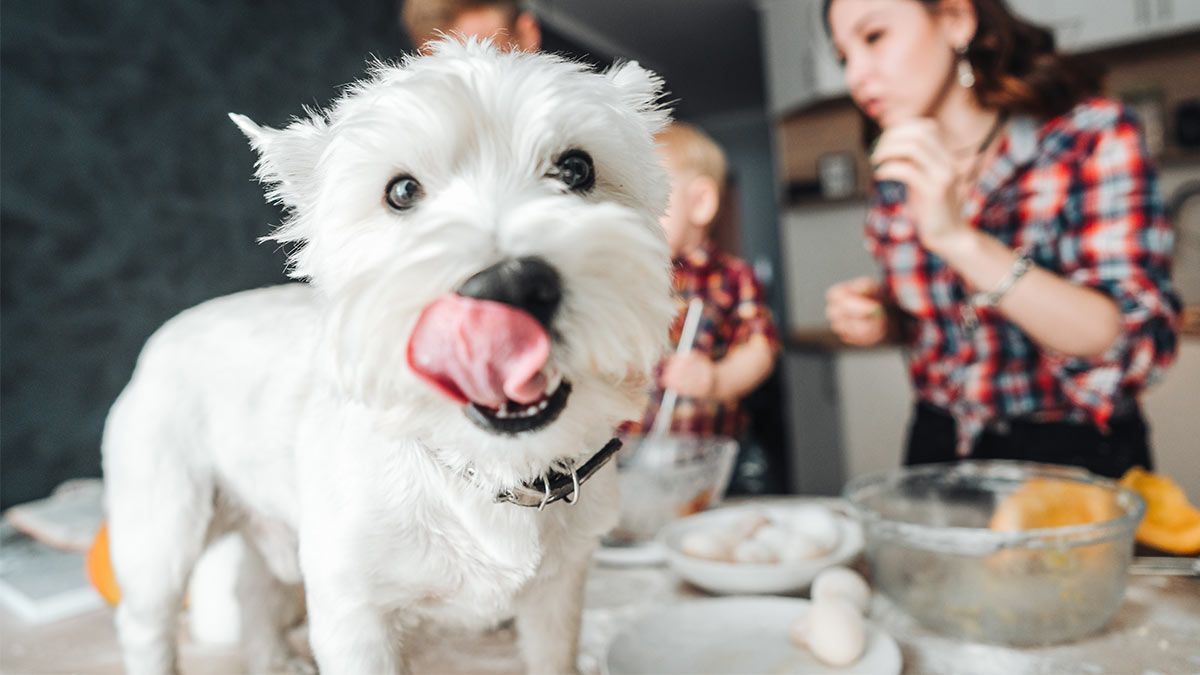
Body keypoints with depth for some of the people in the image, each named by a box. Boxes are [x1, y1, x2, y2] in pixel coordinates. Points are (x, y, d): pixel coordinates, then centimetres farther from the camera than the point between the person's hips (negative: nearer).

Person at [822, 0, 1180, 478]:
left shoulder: (1091, 137, -11)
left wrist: (960, 239, -29)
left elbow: (1138, 343, -21)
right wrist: (883, 320, -8)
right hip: (939, 445, 3)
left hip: (1073, 457, -2)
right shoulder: (900, 175, 0)